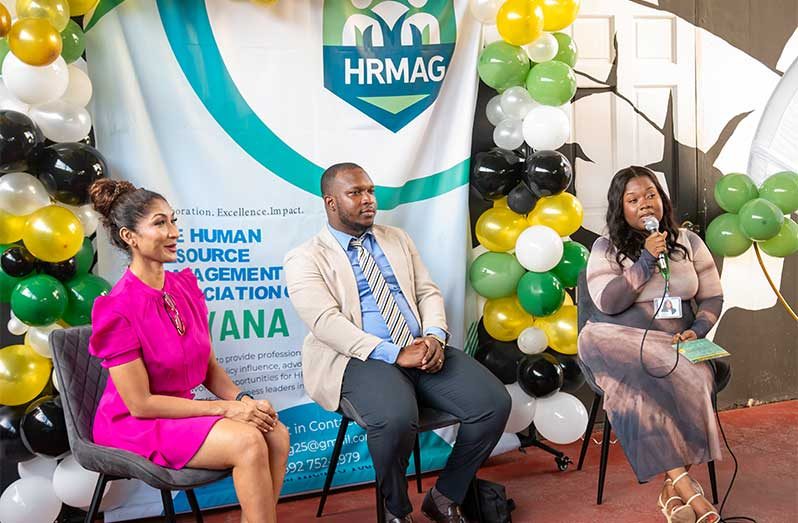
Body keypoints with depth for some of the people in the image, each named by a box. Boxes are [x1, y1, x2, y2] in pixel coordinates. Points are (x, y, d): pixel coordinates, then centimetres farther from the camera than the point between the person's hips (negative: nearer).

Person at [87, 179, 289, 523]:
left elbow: (208, 366, 8)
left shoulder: (185, 286, 2)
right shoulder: (119, 308, -19)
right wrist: (225, 408, -18)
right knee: (247, 442, -25)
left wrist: (242, 400, -12)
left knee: (276, 434, -15)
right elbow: (140, 403, -18)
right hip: (134, 425, -7)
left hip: (180, 411, 7)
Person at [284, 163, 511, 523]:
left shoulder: (397, 240, 20)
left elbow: (429, 292, 16)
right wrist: (395, 354, -21)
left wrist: (434, 336, -7)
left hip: (422, 349, 6)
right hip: (360, 358, -5)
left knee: (494, 403, -16)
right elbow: (326, 322, -12)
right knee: (396, 419, -37)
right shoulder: (305, 259, 1)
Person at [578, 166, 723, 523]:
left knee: (645, 389, -33)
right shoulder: (606, 248, 3)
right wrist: (646, 261, -13)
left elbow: (712, 298, 13)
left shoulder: (689, 242, 11)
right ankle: (685, 484, -34)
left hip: (675, 347, 2)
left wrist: (697, 331, -7)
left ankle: (673, 488, -23)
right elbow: (607, 302, -10)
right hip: (623, 346, -2)